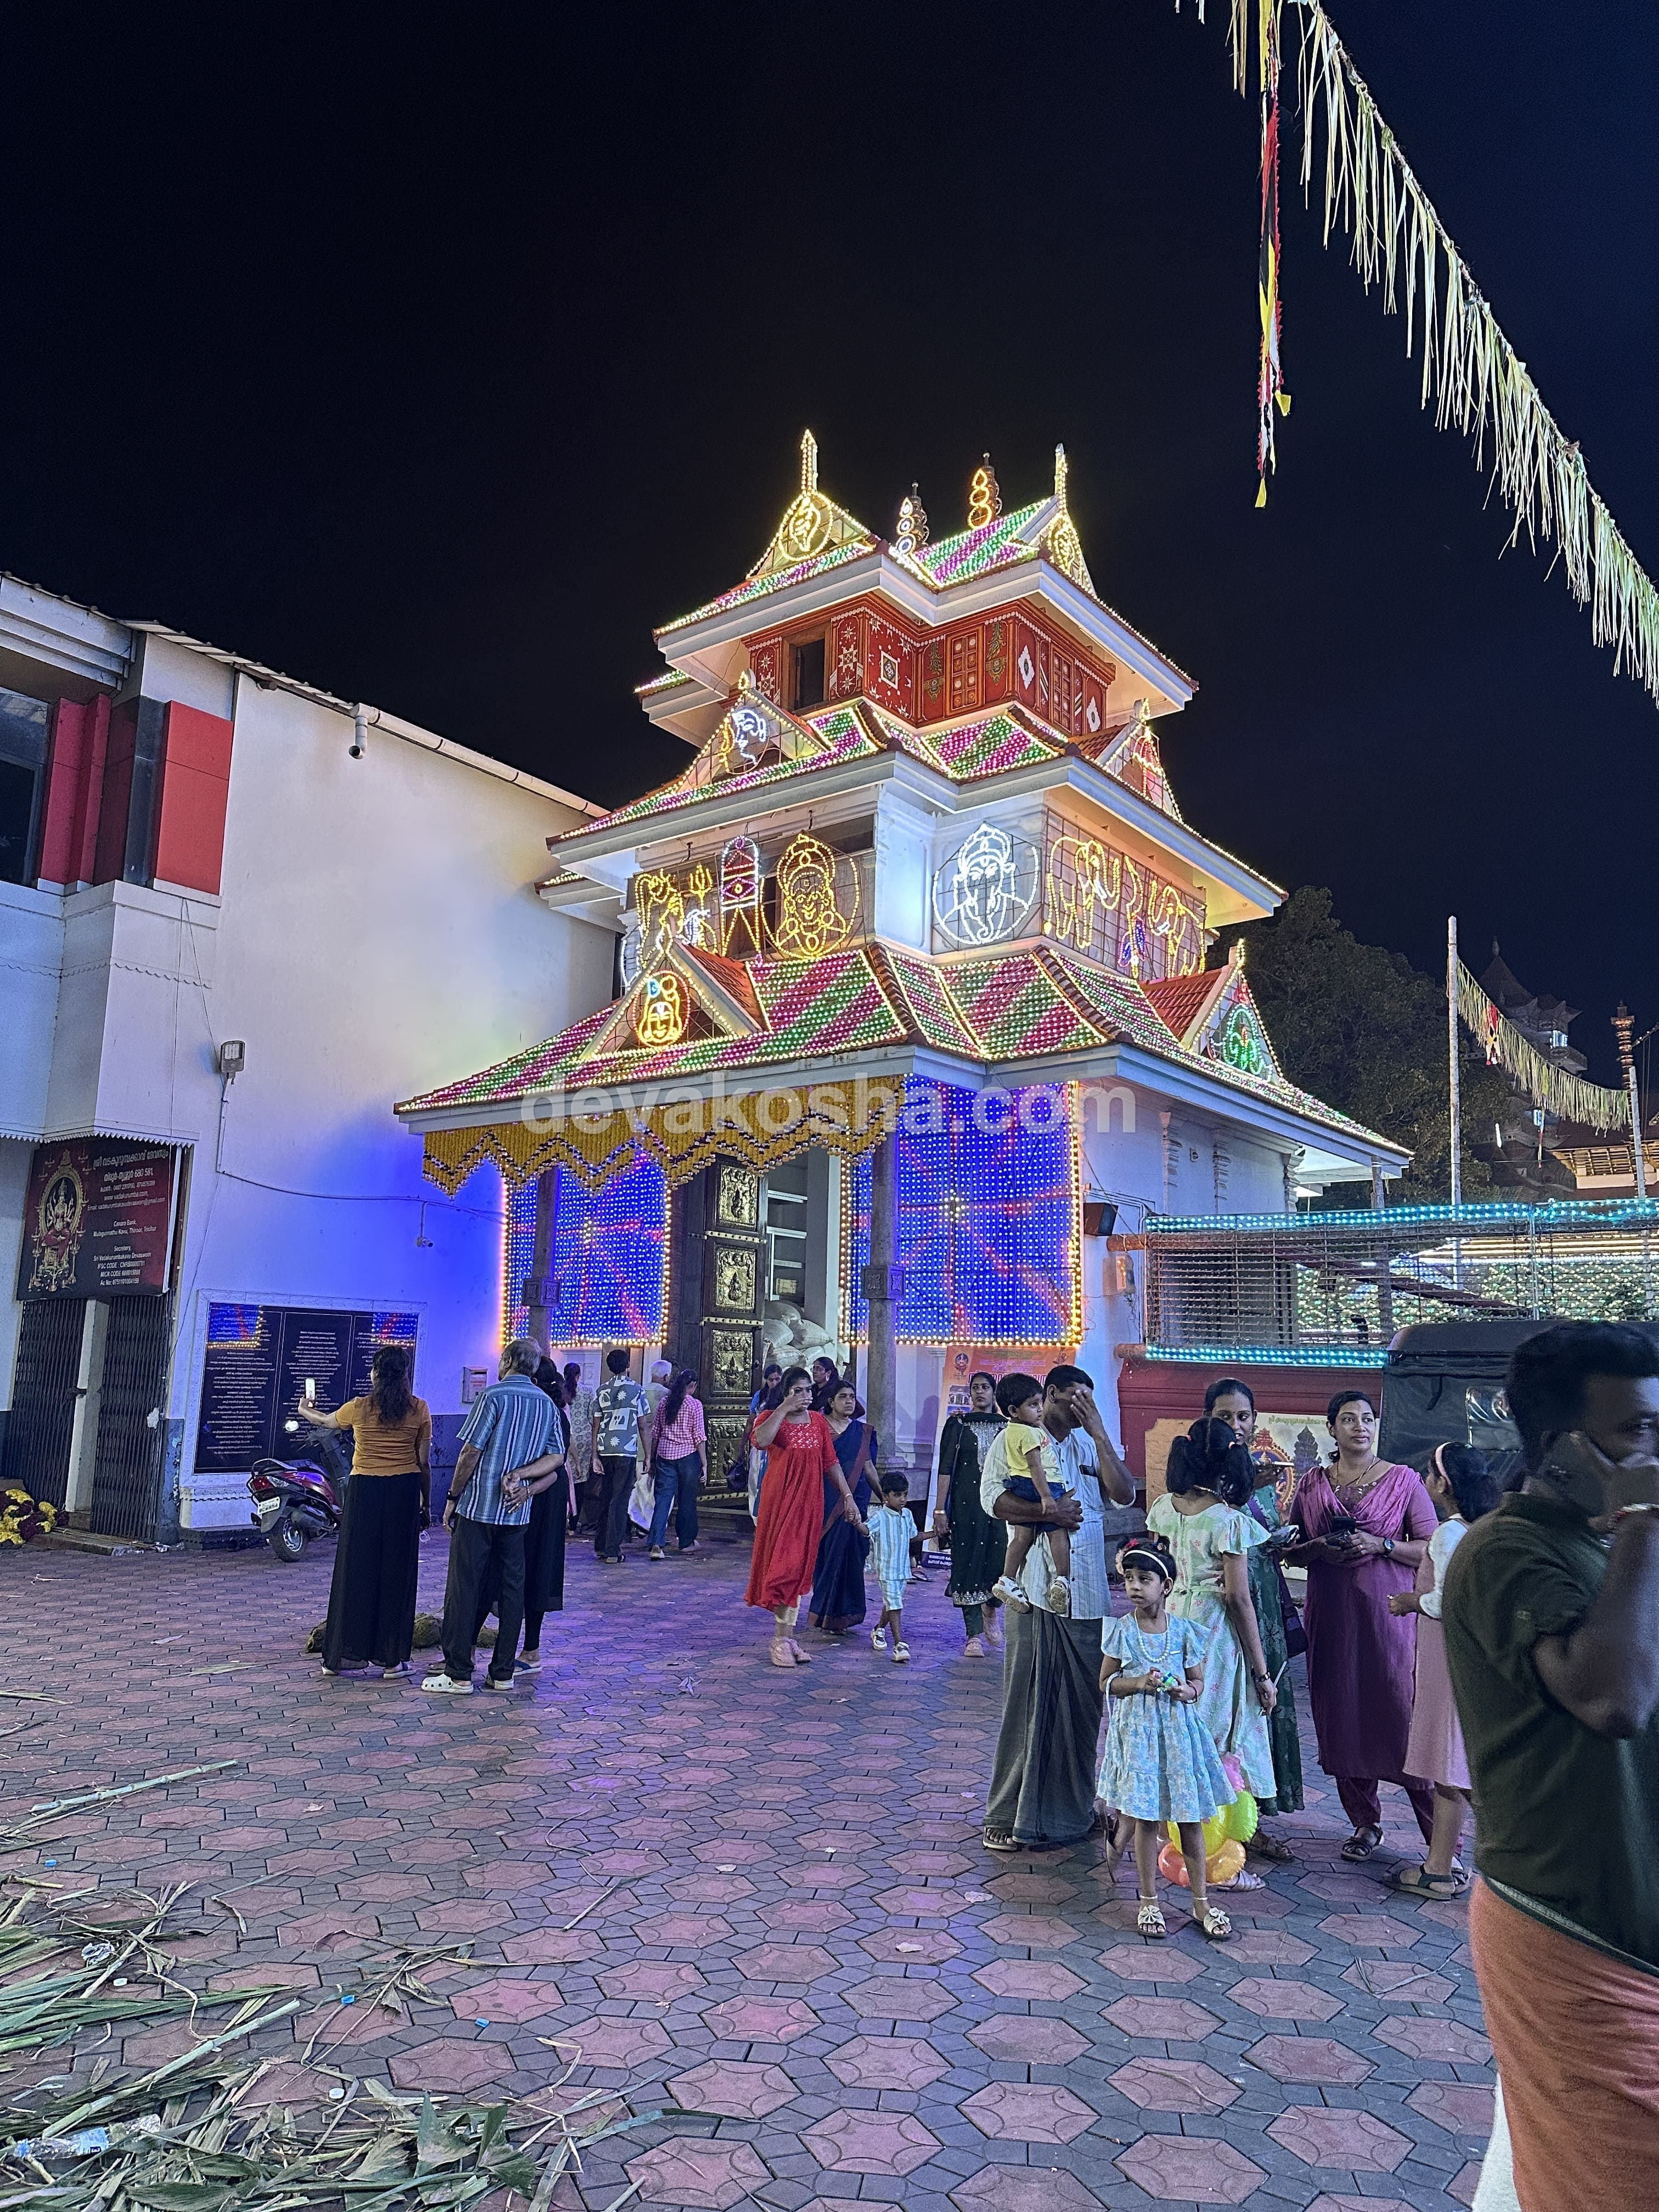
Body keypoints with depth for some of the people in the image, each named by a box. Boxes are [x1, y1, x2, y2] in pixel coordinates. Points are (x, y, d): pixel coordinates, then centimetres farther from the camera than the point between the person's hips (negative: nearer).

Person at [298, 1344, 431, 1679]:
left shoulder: (359, 1408, -2)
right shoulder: (419, 1410, -1)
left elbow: (325, 1421, 20)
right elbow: (424, 1463, 2)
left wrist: (304, 1411, 43)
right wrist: (426, 1506, 12)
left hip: (365, 1491, 0)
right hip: (404, 1492, 0)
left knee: (356, 1570, 9)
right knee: (397, 1572, 6)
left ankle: (344, 1653, 17)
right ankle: (392, 1658, 10)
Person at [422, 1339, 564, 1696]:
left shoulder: (494, 1396, -9)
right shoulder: (547, 1404, 10)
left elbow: (471, 1452, -11)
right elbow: (556, 1459, 5)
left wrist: (453, 1497, -3)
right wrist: (519, 1476, -4)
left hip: (478, 1507, -6)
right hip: (516, 1512, 6)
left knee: (464, 1587, 0)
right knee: (511, 1588, 9)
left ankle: (459, 1675, 2)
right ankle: (502, 1673, 13)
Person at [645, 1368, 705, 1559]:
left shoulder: (665, 1402, 7)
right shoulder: (695, 1404, -6)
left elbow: (655, 1432, 11)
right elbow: (699, 1436, -7)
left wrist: (653, 1459, 19)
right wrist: (704, 1464, -3)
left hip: (665, 1456, 3)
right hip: (688, 1457, -3)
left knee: (662, 1500, 0)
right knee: (687, 1500, 11)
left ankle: (656, 1544, -12)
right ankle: (685, 1542, 22)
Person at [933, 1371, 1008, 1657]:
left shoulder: (1007, 1426, 9)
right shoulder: (957, 1424, 4)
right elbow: (945, 1469, 0)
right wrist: (940, 1510, -6)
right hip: (966, 1503, -1)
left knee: (1001, 1560, -6)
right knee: (968, 1562, -2)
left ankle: (990, 1610, 25)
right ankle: (974, 1636, 6)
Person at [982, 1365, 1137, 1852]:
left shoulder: (1090, 1447, 16)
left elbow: (1124, 1495, 1)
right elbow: (992, 1496, -13)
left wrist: (1099, 1432, -2)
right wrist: (1045, 1512, -25)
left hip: (1086, 1594, 5)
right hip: (1035, 1591, -5)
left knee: (1084, 1702, 10)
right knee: (1027, 1701, -2)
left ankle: (1074, 1808, 24)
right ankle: (1010, 1816, 8)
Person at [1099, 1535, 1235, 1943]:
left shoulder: (1185, 1630, -2)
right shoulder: (1122, 1631, -4)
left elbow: (1198, 1681, 7)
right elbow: (1106, 1682, 2)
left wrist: (1188, 1691, -15)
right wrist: (1138, 1683, -15)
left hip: (1179, 1728, 1)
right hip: (1137, 1729, -1)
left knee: (1191, 1818, 8)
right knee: (1146, 1819, 4)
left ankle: (1201, 1902, 22)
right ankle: (1149, 1902, 19)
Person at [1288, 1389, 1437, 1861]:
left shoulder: (1403, 1480, 2)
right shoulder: (1311, 1484, 9)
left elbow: (1433, 1549, -1)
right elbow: (1290, 1548, 14)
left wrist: (1381, 1545, -14)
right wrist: (1317, 1549, -6)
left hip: (1388, 1613, -3)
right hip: (1331, 1614, 3)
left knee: (1403, 1714, -7)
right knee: (1341, 1716, 5)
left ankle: (1441, 1835, 3)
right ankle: (1365, 1822, 21)